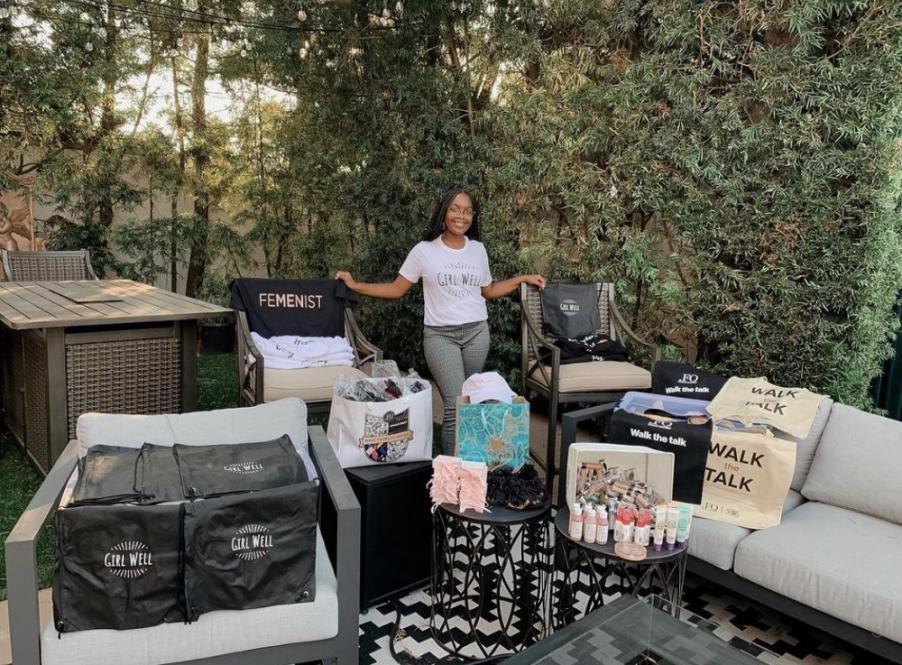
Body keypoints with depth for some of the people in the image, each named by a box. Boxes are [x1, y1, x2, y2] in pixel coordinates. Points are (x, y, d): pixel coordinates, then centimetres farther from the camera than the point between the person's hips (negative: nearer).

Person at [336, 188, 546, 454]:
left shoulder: (478, 249, 9)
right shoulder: (424, 250, -2)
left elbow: (488, 291, 19)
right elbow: (396, 289, 2)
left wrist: (523, 279, 13)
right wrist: (355, 286, -5)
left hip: (477, 332, 4)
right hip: (440, 335, -4)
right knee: (457, 405, -14)